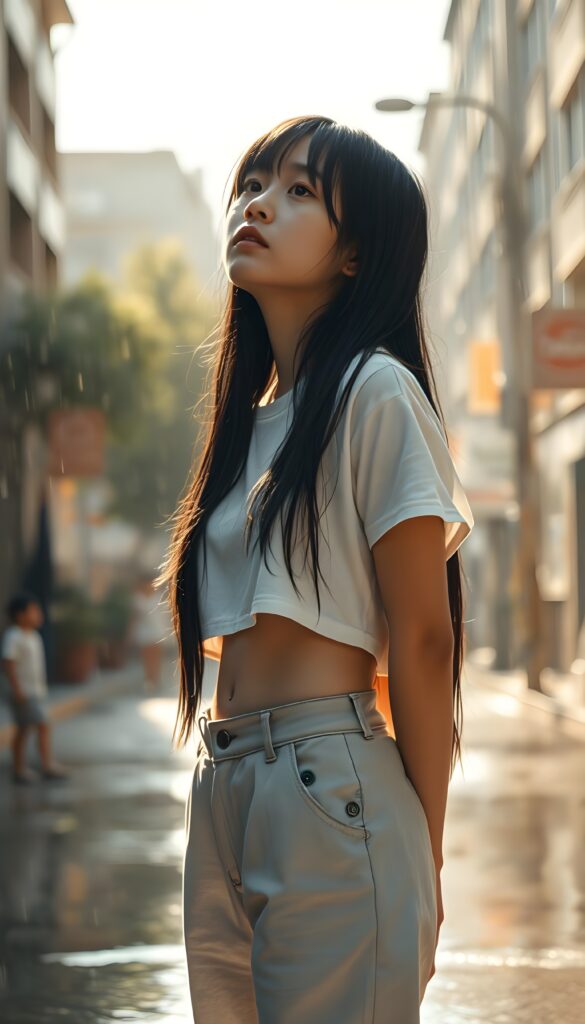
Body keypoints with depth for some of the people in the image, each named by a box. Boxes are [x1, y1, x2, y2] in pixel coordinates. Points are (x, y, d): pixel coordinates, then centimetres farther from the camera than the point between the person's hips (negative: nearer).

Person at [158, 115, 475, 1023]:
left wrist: (423, 862, -8)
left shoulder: (375, 393, -7)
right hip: (222, 798, 8)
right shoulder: (251, 412, 16)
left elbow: (422, 640, -9)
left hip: (332, 790, -8)